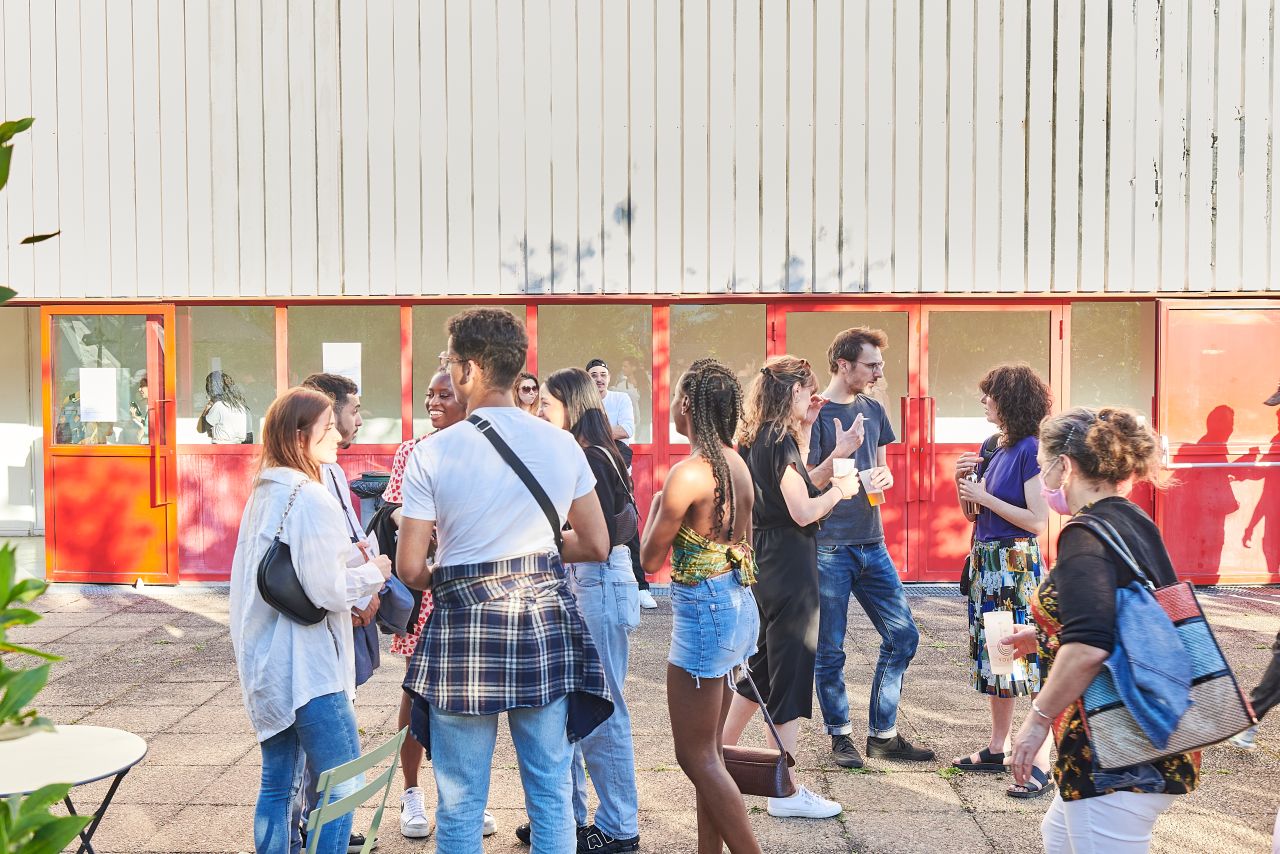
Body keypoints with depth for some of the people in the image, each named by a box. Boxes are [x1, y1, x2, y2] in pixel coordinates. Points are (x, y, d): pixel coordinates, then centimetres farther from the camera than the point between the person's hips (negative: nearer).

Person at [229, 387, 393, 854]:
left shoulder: (264, 493, 11)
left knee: (277, 783, 16)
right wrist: (374, 573, -4)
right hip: (307, 666, -9)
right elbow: (326, 589, -20)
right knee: (343, 785, -1)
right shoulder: (312, 499, -17)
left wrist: (356, 561, 12)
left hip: (267, 664, 9)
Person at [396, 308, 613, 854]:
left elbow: (410, 569, -9)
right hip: (545, 623, 3)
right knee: (552, 795, 14)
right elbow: (597, 546, 4)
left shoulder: (432, 453, -10)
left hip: (465, 627, -2)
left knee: (460, 804, 12)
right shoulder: (563, 445, -1)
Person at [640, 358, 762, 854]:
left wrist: (656, 505, 4)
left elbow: (651, 560, -12)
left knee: (696, 756, 2)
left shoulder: (688, 472, -19)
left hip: (704, 611, -9)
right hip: (739, 603, 9)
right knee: (709, 749, 17)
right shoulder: (737, 464, 6)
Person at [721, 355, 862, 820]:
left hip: (764, 561, 10)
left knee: (763, 663, 21)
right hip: (789, 563, -9)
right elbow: (803, 511, -21)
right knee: (791, 670, -1)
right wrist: (840, 489, -5)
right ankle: (784, 791, 8)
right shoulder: (781, 440, -16)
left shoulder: (756, 438, 10)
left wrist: (804, 430, 14)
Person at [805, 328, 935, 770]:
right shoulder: (815, 414, -10)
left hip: (871, 544, 7)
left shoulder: (873, 410, 10)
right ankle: (840, 736, 22)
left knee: (903, 636, 8)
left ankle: (883, 734, 22)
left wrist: (884, 476, -4)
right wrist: (839, 453, -25)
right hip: (828, 547, -6)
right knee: (830, 651, 4)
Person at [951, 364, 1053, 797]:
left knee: (1028, 659, -6)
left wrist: (984, 496, -16)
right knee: (993, 655, 15)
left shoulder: (1029, 449, -13)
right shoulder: (994, 448, 11)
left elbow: (1039, 521, -18)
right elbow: (973, 514, 16)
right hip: (986, 561, 9)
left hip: (1016, 564, -9)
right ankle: (998, 748, 27)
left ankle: (1041, 765, 1)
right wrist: (963, 480, -1)